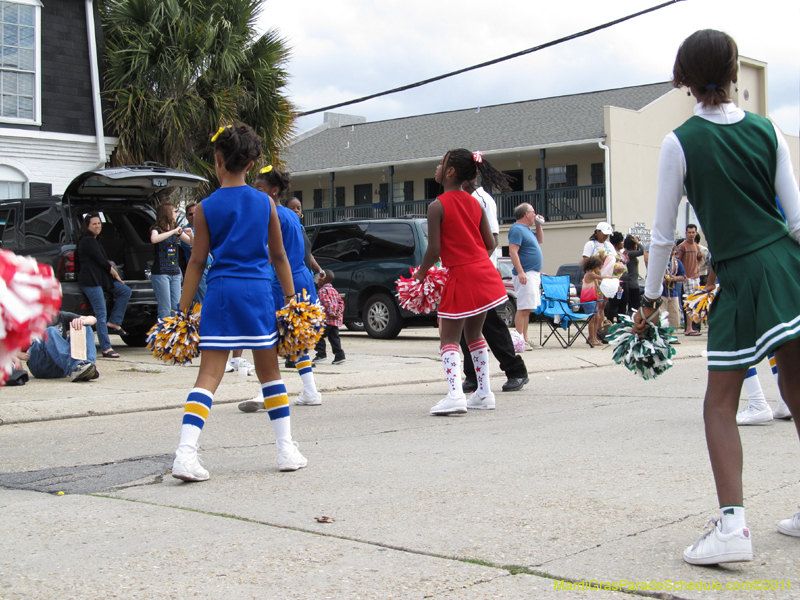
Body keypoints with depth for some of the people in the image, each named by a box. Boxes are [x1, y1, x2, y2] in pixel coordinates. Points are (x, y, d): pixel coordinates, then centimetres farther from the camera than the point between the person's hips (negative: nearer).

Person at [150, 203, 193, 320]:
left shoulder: (176, 229, 14)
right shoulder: (156, 229, -4)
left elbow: (192, 243, 15)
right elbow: (154, 239, -28)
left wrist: (191, 234, -6)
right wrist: (173, 232, -26)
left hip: (175, 273, 6)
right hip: (160, 273, -6)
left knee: (177, 308, 3)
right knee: (165, 309, -8)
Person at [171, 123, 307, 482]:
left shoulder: (206, 208, 0)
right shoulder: (265, 203, 4)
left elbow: (197, 262, 1)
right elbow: (278, 256, 9)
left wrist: (184, 310, 5)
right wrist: (291, 297, 15)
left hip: (220, 293, -1)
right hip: (258, 292, 1)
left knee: (208, 375, -2)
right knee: (270, 373, 13)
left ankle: (186, 453, -14)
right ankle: (287, 449, 17)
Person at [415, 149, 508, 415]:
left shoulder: (437, 206, -11)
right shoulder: (474, 203, 8)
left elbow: (434, 250, -14)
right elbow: (490, 243, 9)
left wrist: (420, 273, 2)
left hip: (461, 277, -7)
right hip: (485, 274, 7)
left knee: (449, 339, 0)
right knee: (474, 335, 19)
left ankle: (455, 394, -17)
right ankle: (484, 393, 22)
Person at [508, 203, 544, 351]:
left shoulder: (526, 229, 18)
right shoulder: (517, 229, -12)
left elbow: (540, 240, 34)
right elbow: (513, 252, -20)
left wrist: (538, 225, 18)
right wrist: (520, 272, -27)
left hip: (534, 274, 10)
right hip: (525, 274, -10)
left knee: (527, 309, 11)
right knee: (523, 308, -11)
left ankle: (525, 340, 14)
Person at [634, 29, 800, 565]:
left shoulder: (680, 143, -4)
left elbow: (664, 232, 0)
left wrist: (651, 298, 11)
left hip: (739, 278, -4)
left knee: (721, 405, 0)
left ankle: (732, 522, -13)